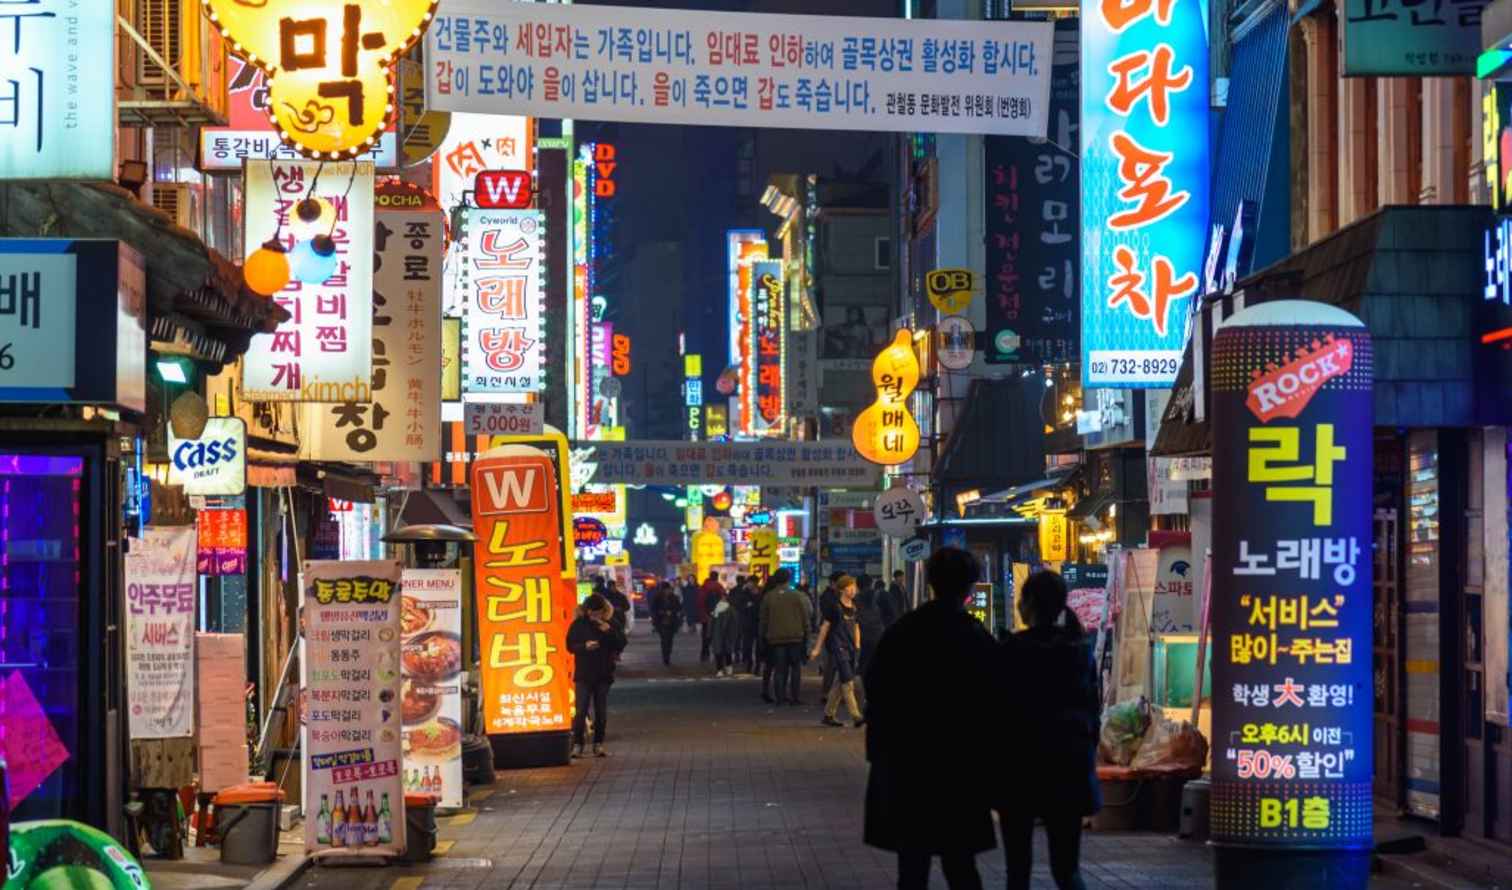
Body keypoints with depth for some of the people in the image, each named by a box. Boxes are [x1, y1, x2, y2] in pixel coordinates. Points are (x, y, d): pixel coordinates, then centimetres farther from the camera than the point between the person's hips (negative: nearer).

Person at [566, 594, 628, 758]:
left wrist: (610, 632, -16)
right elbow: (570, 646, -1)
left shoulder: (611, 624, 2)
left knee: (601, 712, 5)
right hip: (584, 674, -2)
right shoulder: (578, 624, -2)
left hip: (604, 674, 2)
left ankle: (598, 744, 13)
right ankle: (577, 745, -1)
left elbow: (621, 645, -1)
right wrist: (584, 646, -19)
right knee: (581, 712, -7)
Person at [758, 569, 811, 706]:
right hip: (795, 637, -1)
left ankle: (780, 697, 0)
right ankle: (794, 697, 2)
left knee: (779, 669, 5)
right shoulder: (797, 596, -4)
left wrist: (764, 635, 15)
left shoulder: (768, 597, 0)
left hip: (775, 638, 1)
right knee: (796, 668, 7)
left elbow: (763, 619, 6)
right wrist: (806, 633, 8)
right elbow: (805, 617, -2)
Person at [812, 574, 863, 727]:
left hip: (850, 648, 7)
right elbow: (825, 627, -4)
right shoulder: (836, 607, -9)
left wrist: (857, 643, 9)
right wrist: (817, 648, -2)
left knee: (840, 683, 11)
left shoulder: (854, 607, 10)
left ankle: (828, 716, 19)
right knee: (847, 682, -12)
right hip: (838, 647, -7)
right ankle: (856, 716, -16)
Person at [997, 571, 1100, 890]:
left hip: (1024, 765, -4)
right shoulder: (1081, 648, 6)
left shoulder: (1015, 649, -10)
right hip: (1070, 767, 4)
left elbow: (1004, 711, -8)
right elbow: (1092, 708, 10)